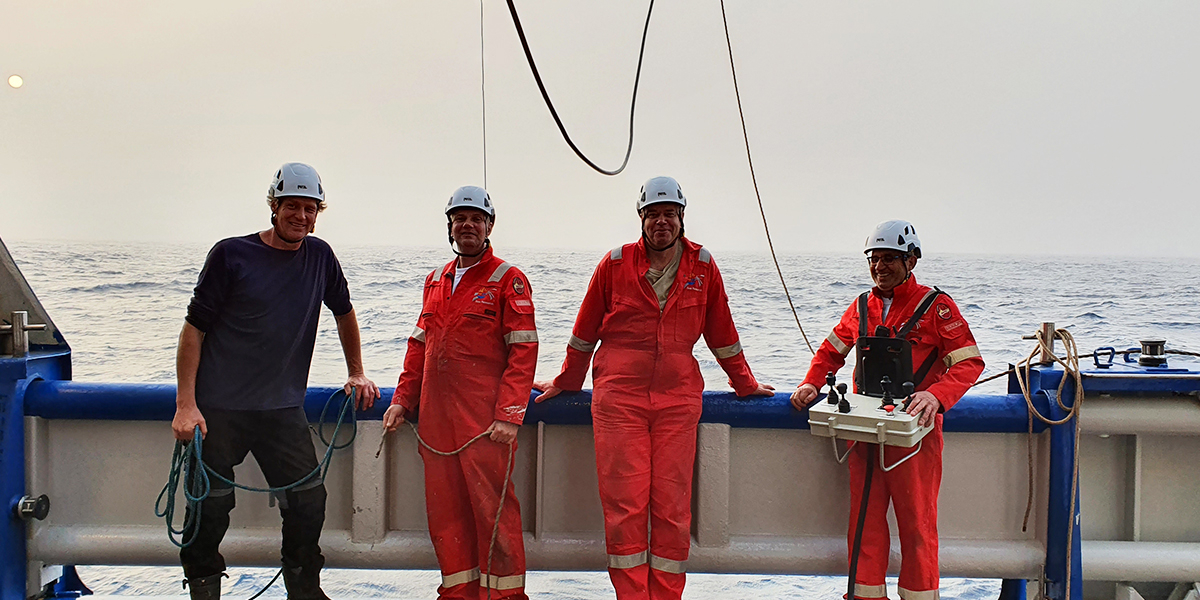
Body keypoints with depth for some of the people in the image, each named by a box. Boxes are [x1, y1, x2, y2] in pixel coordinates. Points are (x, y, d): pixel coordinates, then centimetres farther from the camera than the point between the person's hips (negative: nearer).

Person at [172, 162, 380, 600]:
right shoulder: (231, 255, -6)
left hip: (283, 408, 3)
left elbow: (344, 313, 23)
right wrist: (185, 405, -11)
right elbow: (194, 329, -5)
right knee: (210, 508, 1)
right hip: (219, 408, -3)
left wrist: (356, 373, 23)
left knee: (309, 502, 0)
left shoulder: (319, 256, 5)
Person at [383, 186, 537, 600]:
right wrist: (402, 399, 13)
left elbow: (523, 351, -9)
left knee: (491, 503, -4)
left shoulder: (507, 280, -2)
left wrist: (509, 415, -17)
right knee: (445, 507, 10)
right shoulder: (436, 281, 17)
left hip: (485, 420, -6)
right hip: (436, 417, 6)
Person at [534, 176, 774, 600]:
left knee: (673, 505, 1)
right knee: (624, 504, -3)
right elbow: (585, 331, 15)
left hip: (678, 400, 1)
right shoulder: (616, 264, 4)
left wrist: (745, 385, 25)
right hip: (618, 398, -1)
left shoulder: (702, 265, 7)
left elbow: (721, 332, 19)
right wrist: (565, 383, 22)